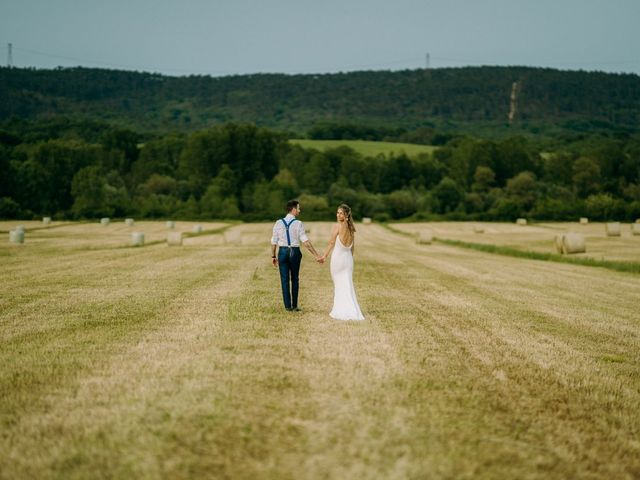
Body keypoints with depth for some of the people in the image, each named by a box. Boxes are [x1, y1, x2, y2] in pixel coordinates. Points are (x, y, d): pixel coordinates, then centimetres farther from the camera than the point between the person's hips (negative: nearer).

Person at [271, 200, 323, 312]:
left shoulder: (278, 223, 1)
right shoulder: (298, 224, -8)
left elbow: (274, 241, 2)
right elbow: (305, 241, -14)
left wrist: (273, 256, 12)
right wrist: (316, 255, -12)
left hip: (282, 252, 2)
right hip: (294, 252, -2)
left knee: (285, 279, 6)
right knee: (295, 279, 11)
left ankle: (288, 305, 5)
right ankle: (294, 305, 12)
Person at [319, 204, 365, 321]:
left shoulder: (337, 226, -12)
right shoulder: (351, 227, 6)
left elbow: (331, 243, -10)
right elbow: (352, 246, 12)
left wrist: (324, 256, -4)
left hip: (337, 257, -5)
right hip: (348, 258, 5)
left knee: (338, 285, 5)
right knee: (347, 284, 8)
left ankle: (339, 311, 9)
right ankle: (351, 310, 4)